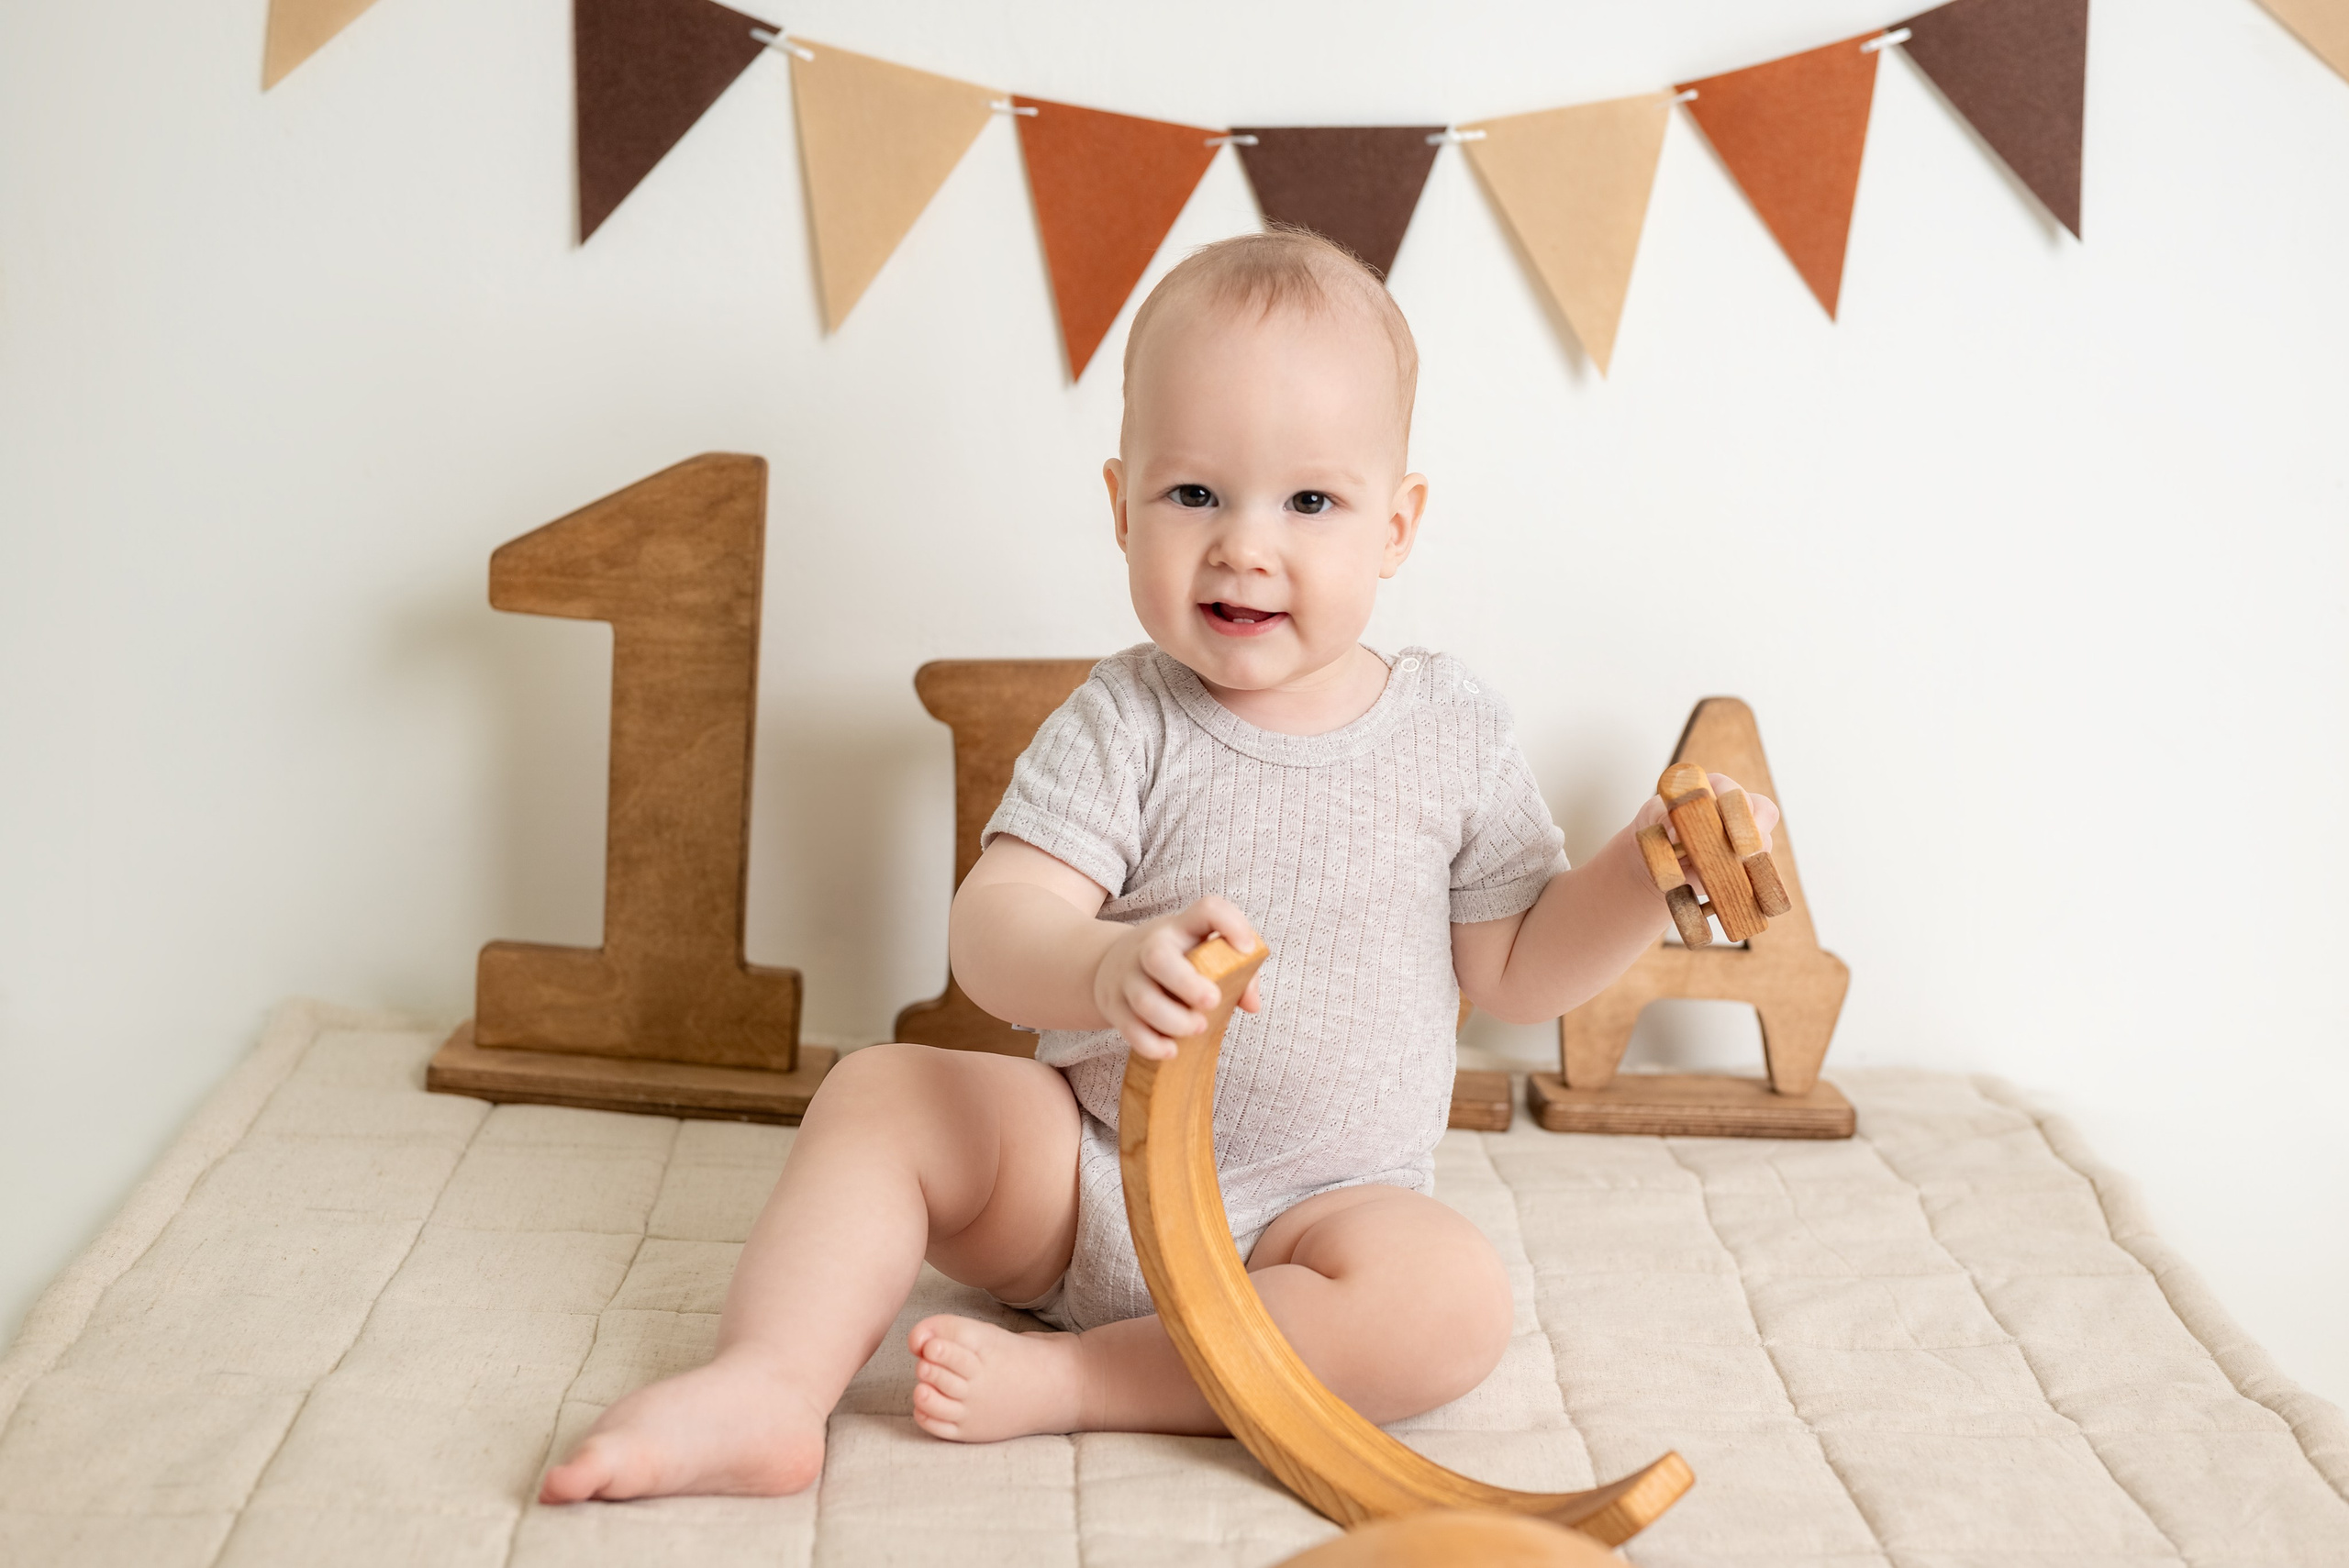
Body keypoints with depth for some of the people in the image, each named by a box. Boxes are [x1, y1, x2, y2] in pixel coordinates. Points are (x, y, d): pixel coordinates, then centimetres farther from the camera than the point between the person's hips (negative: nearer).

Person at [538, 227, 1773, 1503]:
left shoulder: (1452, 731, -2)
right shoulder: (1124, 726, -8)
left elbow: (1517, 973, 6)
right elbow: (991, 928, -20)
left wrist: (1649, 870, -11)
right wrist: (1108, 969, -42)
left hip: (1312, 1210, 0)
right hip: (1086, 1168, 1)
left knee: (1455, 1299, -29)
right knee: (882, 1092, -15)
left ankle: (1062, 1378, -23)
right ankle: (766, 1384, -23)